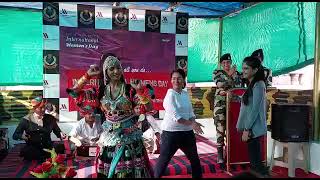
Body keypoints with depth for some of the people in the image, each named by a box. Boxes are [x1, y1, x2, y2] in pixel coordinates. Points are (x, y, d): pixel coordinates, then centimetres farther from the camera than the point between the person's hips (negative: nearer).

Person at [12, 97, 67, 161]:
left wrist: (61, 135, -6)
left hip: (47, 148, 1)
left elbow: (58, 131, 17)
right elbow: (15, 135, 2)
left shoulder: (50, 118, 8)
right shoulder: (26, 120, 1)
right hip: (32, 150, -1)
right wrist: (22, 136, -21)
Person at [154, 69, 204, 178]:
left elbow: (191, 112, 6)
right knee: (164, 159, 2)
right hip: (171, 132, -7)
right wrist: (191, 124, -23)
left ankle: (198, 176, 40)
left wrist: (193, 122, -14)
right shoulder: (170, 94, -14)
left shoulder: (186, 94, 7)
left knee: (194, 158, 21)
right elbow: (175, 116, -22)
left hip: (187, 132, 7)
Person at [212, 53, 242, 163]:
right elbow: (219, 83, -13)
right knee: (220, 128, -6)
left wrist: (226, 91, -11)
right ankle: (220, 153, 1)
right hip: (220, 104, -3)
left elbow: (239, 87, 1)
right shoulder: (217, 73, 6)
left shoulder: (237, 73, 13)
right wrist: (229, 74, -16)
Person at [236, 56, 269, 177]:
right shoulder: (252, 84, 13)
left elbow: (255, 109, -20)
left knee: (255, 160, -1)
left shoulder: (258, 85, -15)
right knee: (254, 158, 15)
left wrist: (246, 129, -18)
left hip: (254, 128, -9)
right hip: (251, 128, 9)